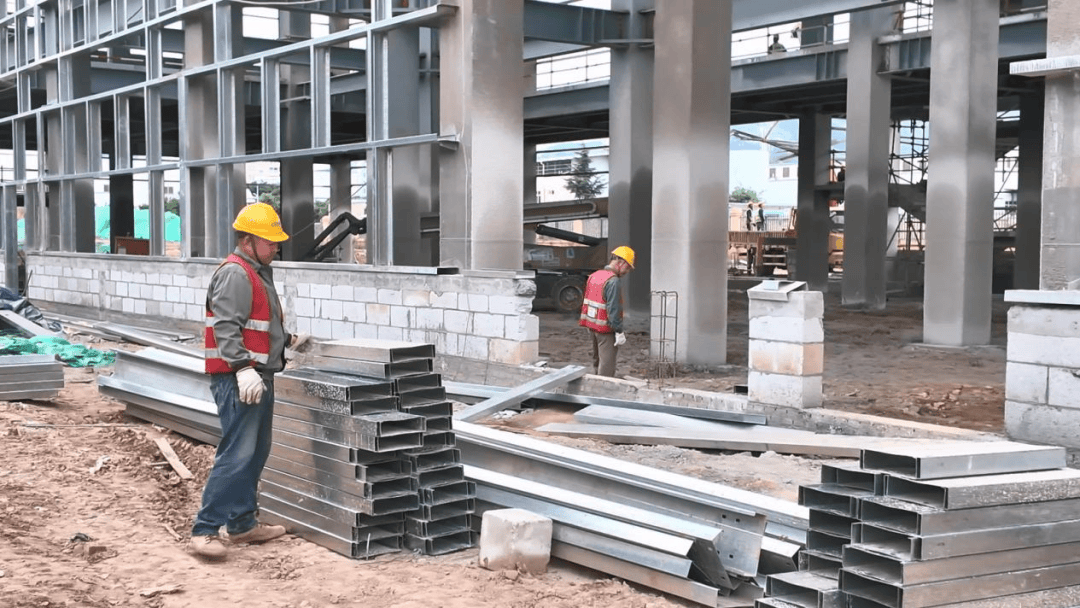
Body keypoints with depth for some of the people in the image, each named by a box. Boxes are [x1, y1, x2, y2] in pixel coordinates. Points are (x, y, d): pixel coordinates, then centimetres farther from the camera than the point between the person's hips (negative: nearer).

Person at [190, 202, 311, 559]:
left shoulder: (258, 272, 20)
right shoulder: (235, 274, -13)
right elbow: (226, 327, -23)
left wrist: (288, 340, 23)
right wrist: (243, 368, -31)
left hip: (258, 376, 11)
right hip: (238, 379, -11)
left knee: (255, 454, 14)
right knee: (236, 455, -13)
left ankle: (243, 524, 23)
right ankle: (205, 530, -11)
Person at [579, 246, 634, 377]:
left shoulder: (594, 276, 10)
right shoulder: (613, 281, -18)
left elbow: (586, 302, 14)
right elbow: (613, 309, -22)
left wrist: (588, 324, 17)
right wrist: (619, 331, -18)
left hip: (592, 326, 9)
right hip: (606, 329, -9)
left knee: (597, 360, 19)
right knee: (607, 365, -6)